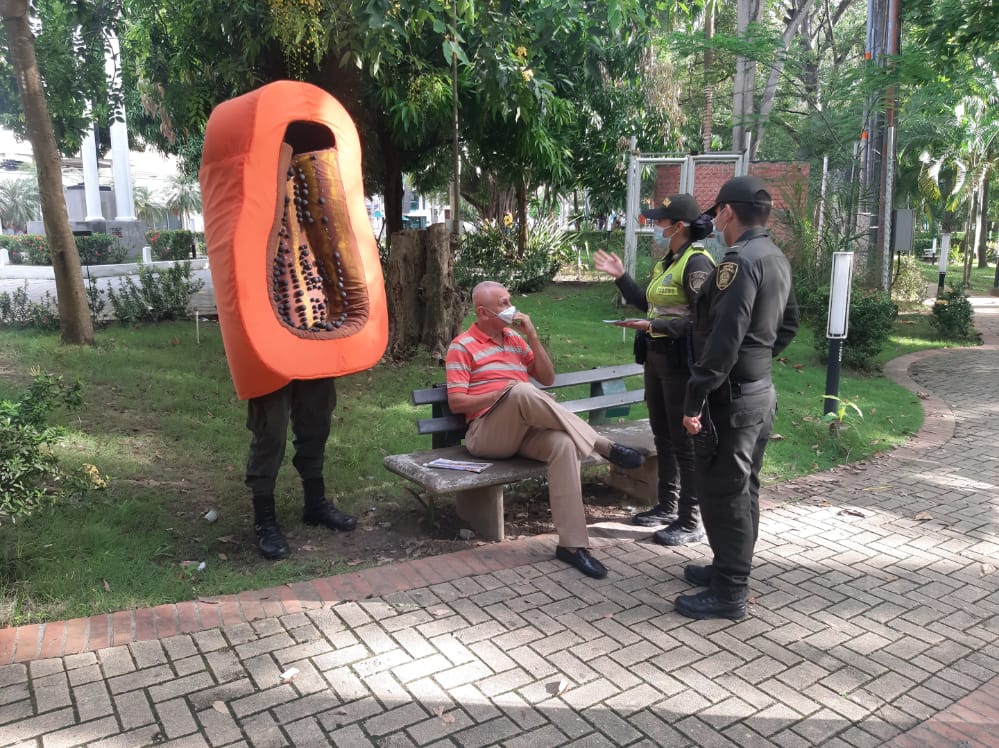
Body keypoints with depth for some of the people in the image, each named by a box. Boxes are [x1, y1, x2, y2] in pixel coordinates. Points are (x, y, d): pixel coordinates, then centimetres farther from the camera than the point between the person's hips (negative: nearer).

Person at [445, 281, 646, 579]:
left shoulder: (516, 340, 20)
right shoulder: (462, 346, 1)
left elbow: (548, 378, 16)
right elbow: (456, 402, -6)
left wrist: (532, 337, 4)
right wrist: (503, 393, -16)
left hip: (524, 431, 5)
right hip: (486, 434, -5)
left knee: (563, 443, -30)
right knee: (521, 390, -36)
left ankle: (572, 544, -28)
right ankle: (602, 445, -27)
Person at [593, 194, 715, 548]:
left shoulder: (697, 263, -16)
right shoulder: (666, 262, 12)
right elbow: (647, 304, 21)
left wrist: (653, 326, -25)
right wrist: (620, 276, 17)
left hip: (682, 362, -10)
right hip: (657, 357, 10)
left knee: (685, 441, -2)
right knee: (663, 436, 17)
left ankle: (690, 523, 9)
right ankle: (668, 506, 31)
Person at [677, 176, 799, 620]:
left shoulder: (739, 261, -19)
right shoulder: (777, 260, 11)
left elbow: (723, 338, -26)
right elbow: (788, 324, 22)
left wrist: (695, 400, -24)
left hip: (731, 396, -10)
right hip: (760, 389, 10)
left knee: (723, 492, -1)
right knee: (743, 488, 18)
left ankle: (728, 594, 8)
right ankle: (730, 569, 32)